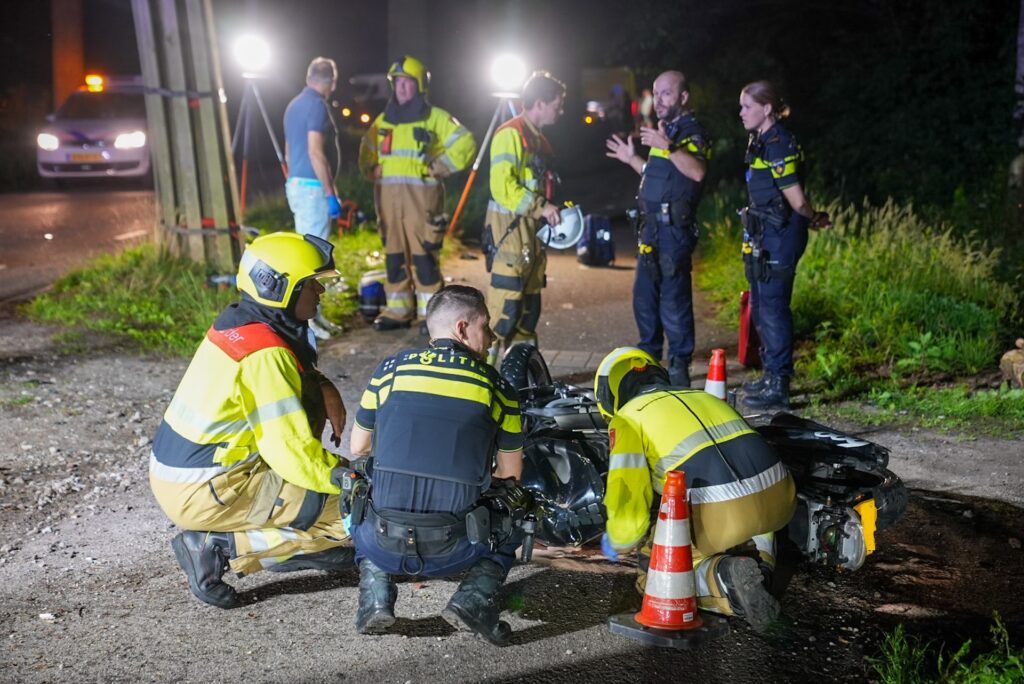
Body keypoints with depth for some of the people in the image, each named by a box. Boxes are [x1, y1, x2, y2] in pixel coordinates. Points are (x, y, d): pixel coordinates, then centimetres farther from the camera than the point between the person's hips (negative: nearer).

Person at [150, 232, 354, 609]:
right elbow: (293, 454, -23)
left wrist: (324, 388, 1)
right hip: (202, 494, -9)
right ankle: (222, 547, -8)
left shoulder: (237, 321, 5)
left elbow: (296, 370, 23)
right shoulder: (265, 355, -22)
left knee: (309, 399, 14)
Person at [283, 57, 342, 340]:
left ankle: (312, 313, 20)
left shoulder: (294, 105, 15)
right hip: (313, 186, -10)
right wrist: (331, 193, -19)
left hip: (296, 184, 10)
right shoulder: (317, 105, -13)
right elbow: (315, 152, -21)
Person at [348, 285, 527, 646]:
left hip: (383, 545, 2)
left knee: (361, 505, 35)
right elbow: (511, 475, 13)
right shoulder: (496, 387, 2)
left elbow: (358, 448, 17)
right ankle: (474, 598, 4)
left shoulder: (391, 370, 4)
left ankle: (375, 594, 11)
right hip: (453, 551, -1)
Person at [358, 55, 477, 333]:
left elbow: (466, 144, -4)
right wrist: (373, 170, 9)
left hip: (422, 194, -5)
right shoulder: (383, 120, 18)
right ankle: (398, 310, 14)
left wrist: (440, 167, -10)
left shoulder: (435, 118, 2)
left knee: (424, 254, -8)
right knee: (394, 254, 7)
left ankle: (430, 313, -3)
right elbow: (366, 153, 28)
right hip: (388, 195, 5)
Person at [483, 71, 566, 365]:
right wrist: (540, 206, -20)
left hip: (531, 230, 10)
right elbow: (502, 186, -21)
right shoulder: (511, 134, -12)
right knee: (506, 303, -12)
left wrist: (551, 210, 12)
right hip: (509, 229, -10)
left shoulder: (537, 138, 19)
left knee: (530, 304, 13)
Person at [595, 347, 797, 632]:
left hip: (717, 513, -6)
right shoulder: (703, 397, 31)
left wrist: (619, 542, 22)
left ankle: (721, 578, -9)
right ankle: (756, 553, 13)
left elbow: (628, 504, -2)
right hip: (779, 497, 6)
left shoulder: (628, 419, 10)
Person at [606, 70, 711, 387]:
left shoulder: (692, 132, -10)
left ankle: (679, 367, 0)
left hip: (673, 227, -10)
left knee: (674, 298, -8)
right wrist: (633, 159, 27)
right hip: (652, 227, 10)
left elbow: (697, 172, -30)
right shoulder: (664, 130, 20)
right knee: (644, 296, 15)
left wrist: (668, 146, -38)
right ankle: (648, 357, 27)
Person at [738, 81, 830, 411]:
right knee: (760, 306, 16)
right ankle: (772, 376, 29)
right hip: (763, 234, 10)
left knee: (773, 307, -7)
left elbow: (797, 200, -17)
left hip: (780, 235, -10)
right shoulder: (760, 142, 14)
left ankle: (779, 386, -1)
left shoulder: (779, 144, -18)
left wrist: (813, 219, 0)